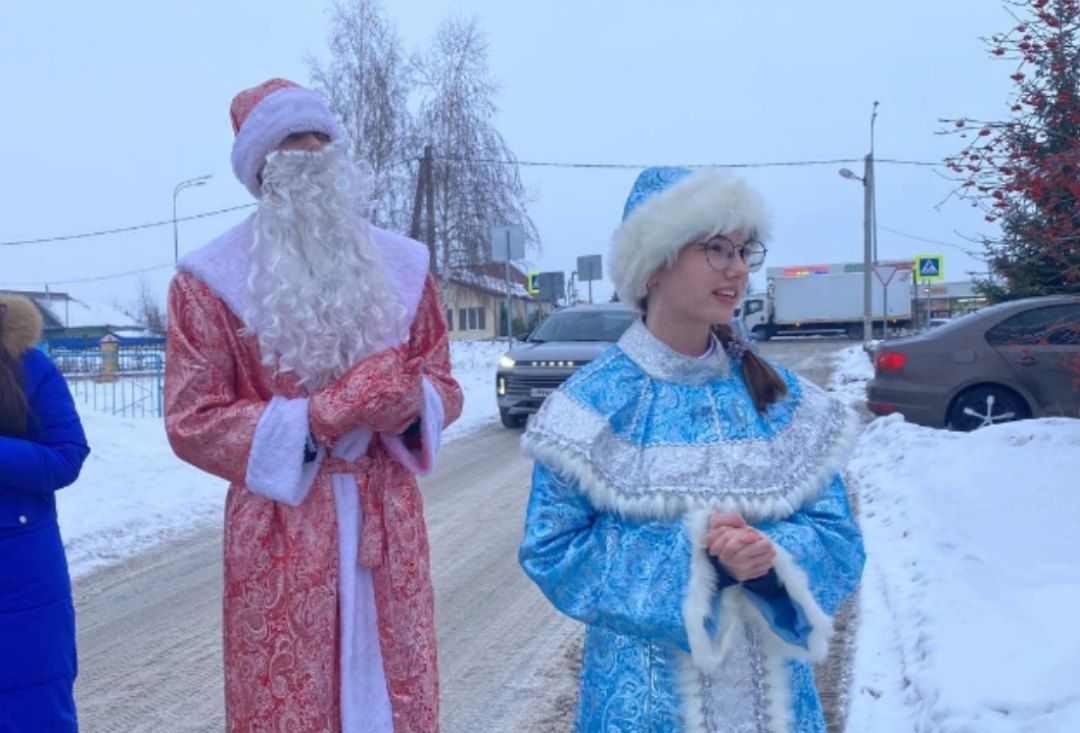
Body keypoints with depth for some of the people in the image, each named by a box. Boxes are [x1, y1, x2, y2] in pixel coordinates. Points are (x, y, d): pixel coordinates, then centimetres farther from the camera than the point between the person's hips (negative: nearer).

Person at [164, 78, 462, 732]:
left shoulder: (402, 265, 7)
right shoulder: (212, 281, -4)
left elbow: (444, 387, 12)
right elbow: (192, 422, -7)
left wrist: (409, 406, -13)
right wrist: (316, 419, -18)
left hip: (389, 527, 3)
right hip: (281, 535, -3)